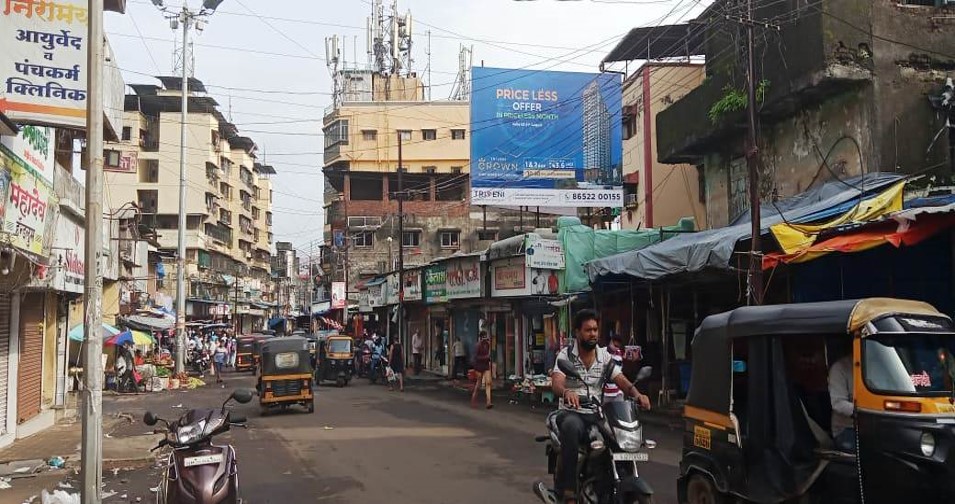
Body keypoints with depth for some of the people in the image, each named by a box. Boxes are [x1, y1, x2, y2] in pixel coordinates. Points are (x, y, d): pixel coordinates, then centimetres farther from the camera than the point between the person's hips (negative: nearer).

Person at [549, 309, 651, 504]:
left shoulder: (604, 355, 9)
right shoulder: (566, 355, -2)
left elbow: (621, 380, -3)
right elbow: (556, 383, -18)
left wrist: (636, 394, -25)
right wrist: (566, 391, -42)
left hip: (596, 413, 4)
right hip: (572, 412, -4)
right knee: (571, 427, -38)